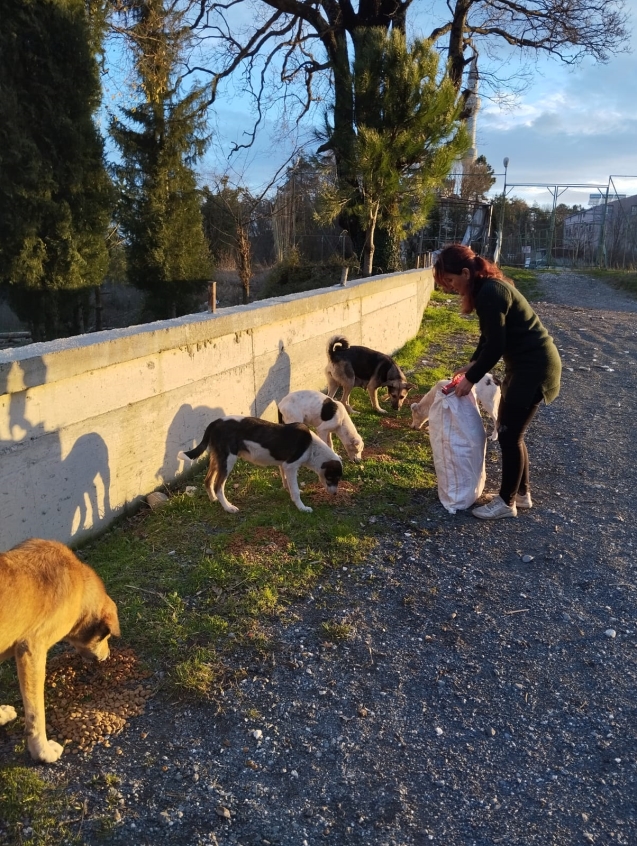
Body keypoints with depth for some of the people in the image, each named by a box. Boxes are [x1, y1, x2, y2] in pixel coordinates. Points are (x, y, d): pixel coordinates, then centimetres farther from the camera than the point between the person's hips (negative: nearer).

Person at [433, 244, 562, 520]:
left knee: (509, 435, -2)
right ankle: (522, 493, 28)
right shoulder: (488, 287, 9)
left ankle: (507, 502, 12)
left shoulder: (490, 293, -22)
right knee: (509, 431, 16)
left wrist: (470, 379, -12)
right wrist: (472, 364, 10)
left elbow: (495, 346, -22)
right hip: (525, 362, 10)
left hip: (535, 365, -10)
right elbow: (490, 336, 18)